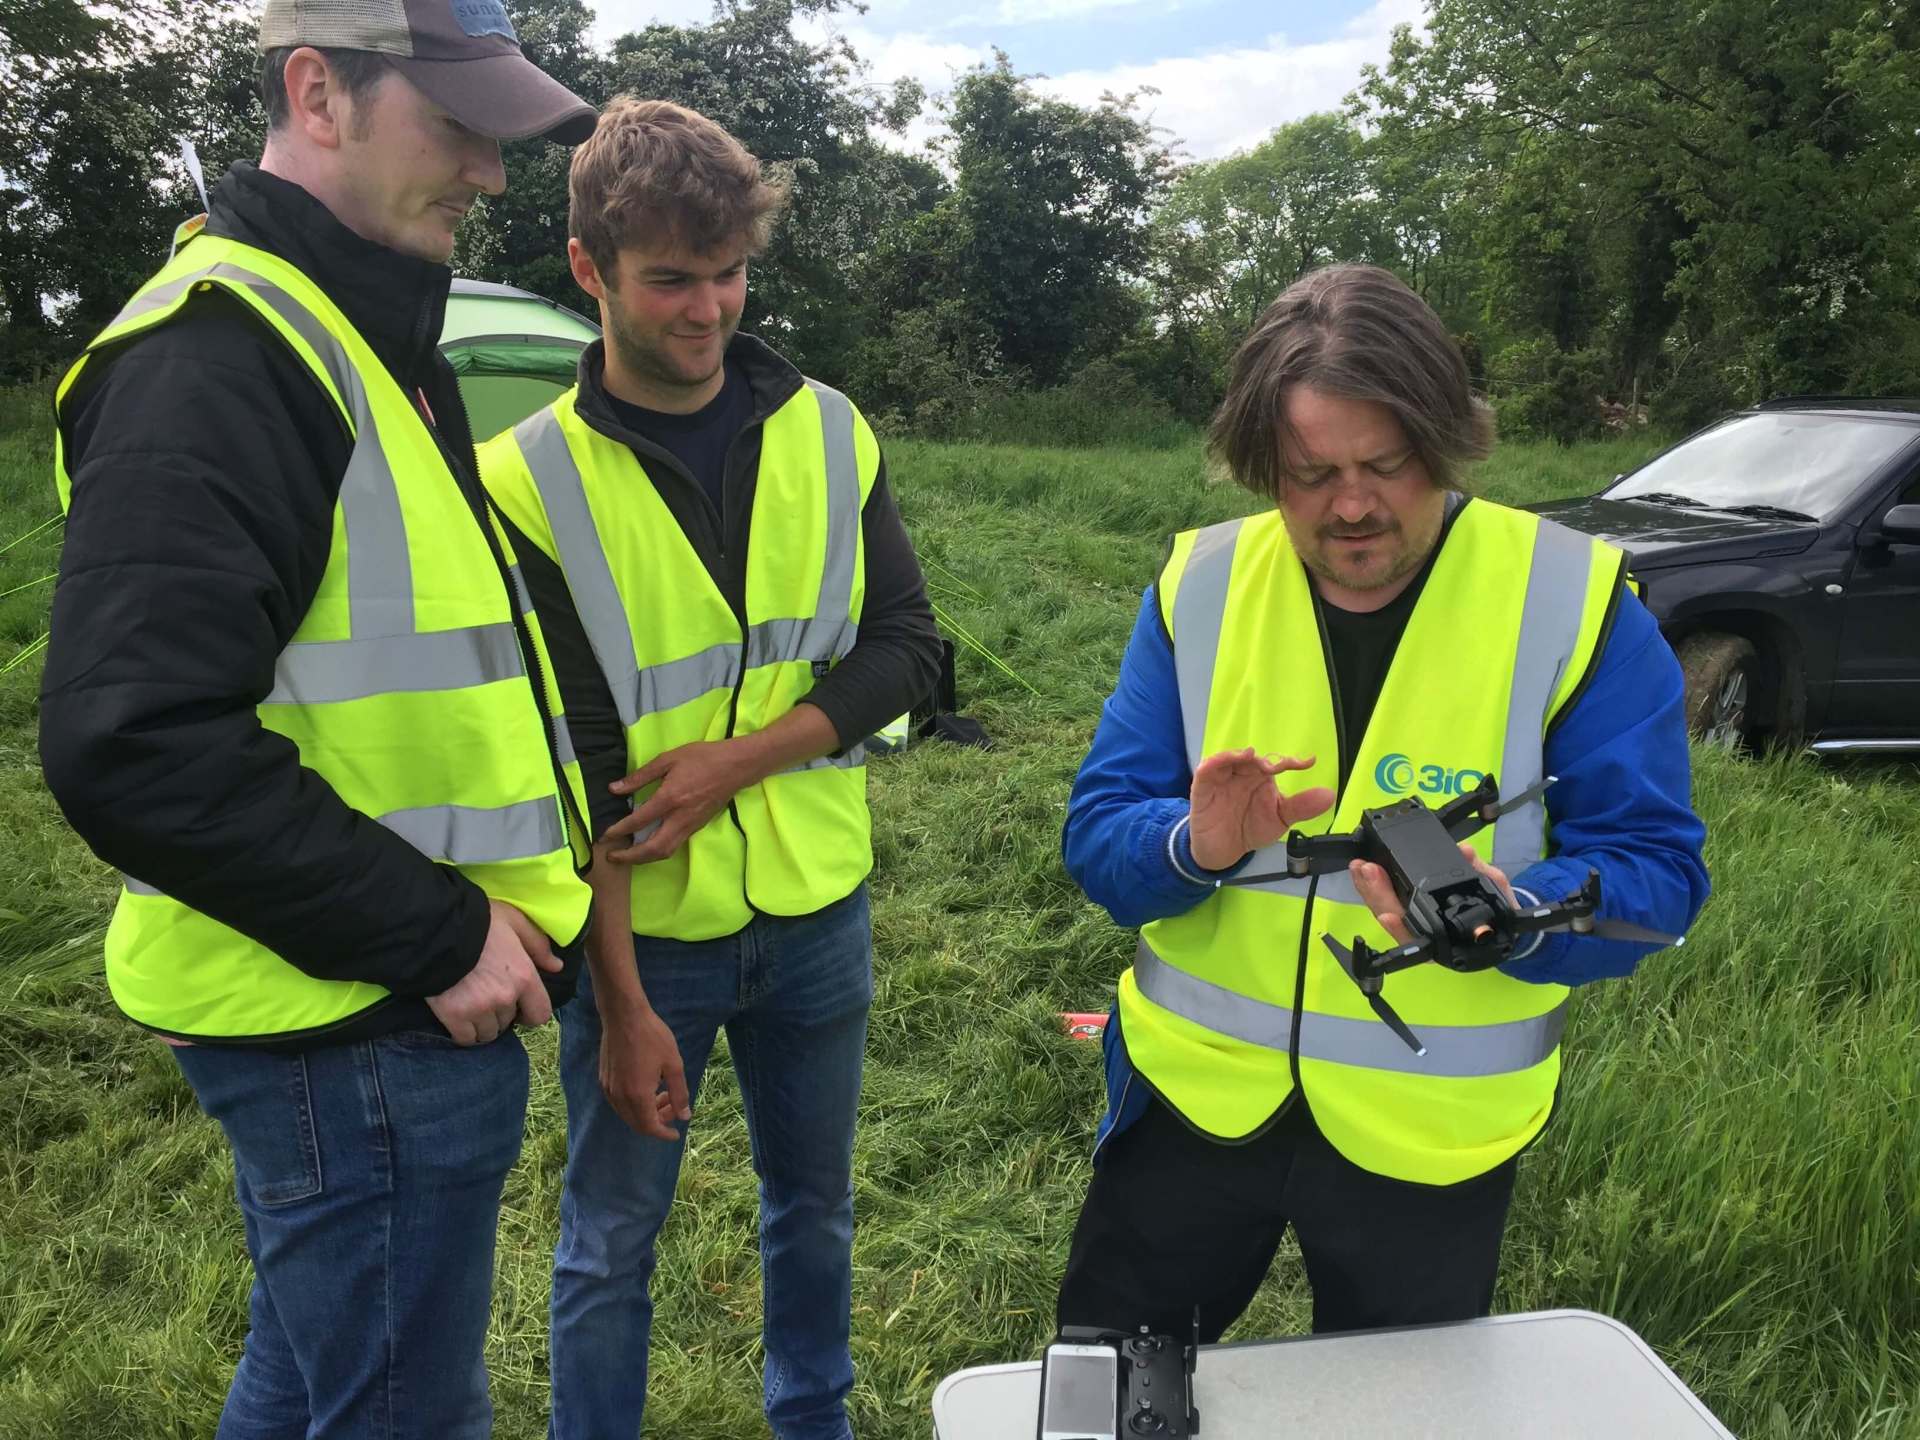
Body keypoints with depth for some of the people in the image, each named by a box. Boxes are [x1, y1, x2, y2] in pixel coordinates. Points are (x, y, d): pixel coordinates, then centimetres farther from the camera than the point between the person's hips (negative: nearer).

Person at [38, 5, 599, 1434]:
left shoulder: (361, 338, 14)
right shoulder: (224, 349, -18)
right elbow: (137, 743, -26)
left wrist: (480, 904, 11)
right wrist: (432, 936, -20)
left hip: (387, 996, 10)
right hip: (363, 1021, -10)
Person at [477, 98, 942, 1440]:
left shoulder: (829, 433, -2)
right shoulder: (529, 479, -11)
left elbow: (904, 646, -3)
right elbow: (570, 772, -13)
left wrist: (737, 759, -17)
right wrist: (621, 1003, -14)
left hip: (816, 911, 3)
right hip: (636, 928, -3)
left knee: (815, 1207, 21)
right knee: (610, 1244, 13)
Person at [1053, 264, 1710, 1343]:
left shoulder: (1572, 602, -11)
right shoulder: (1200, 587, -5)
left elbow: (1652, 869, -12)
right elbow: (1098, 836, -6)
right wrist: (1193, 845, -28)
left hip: (1433, 1125, -1)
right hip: (1196, 1086, 2)